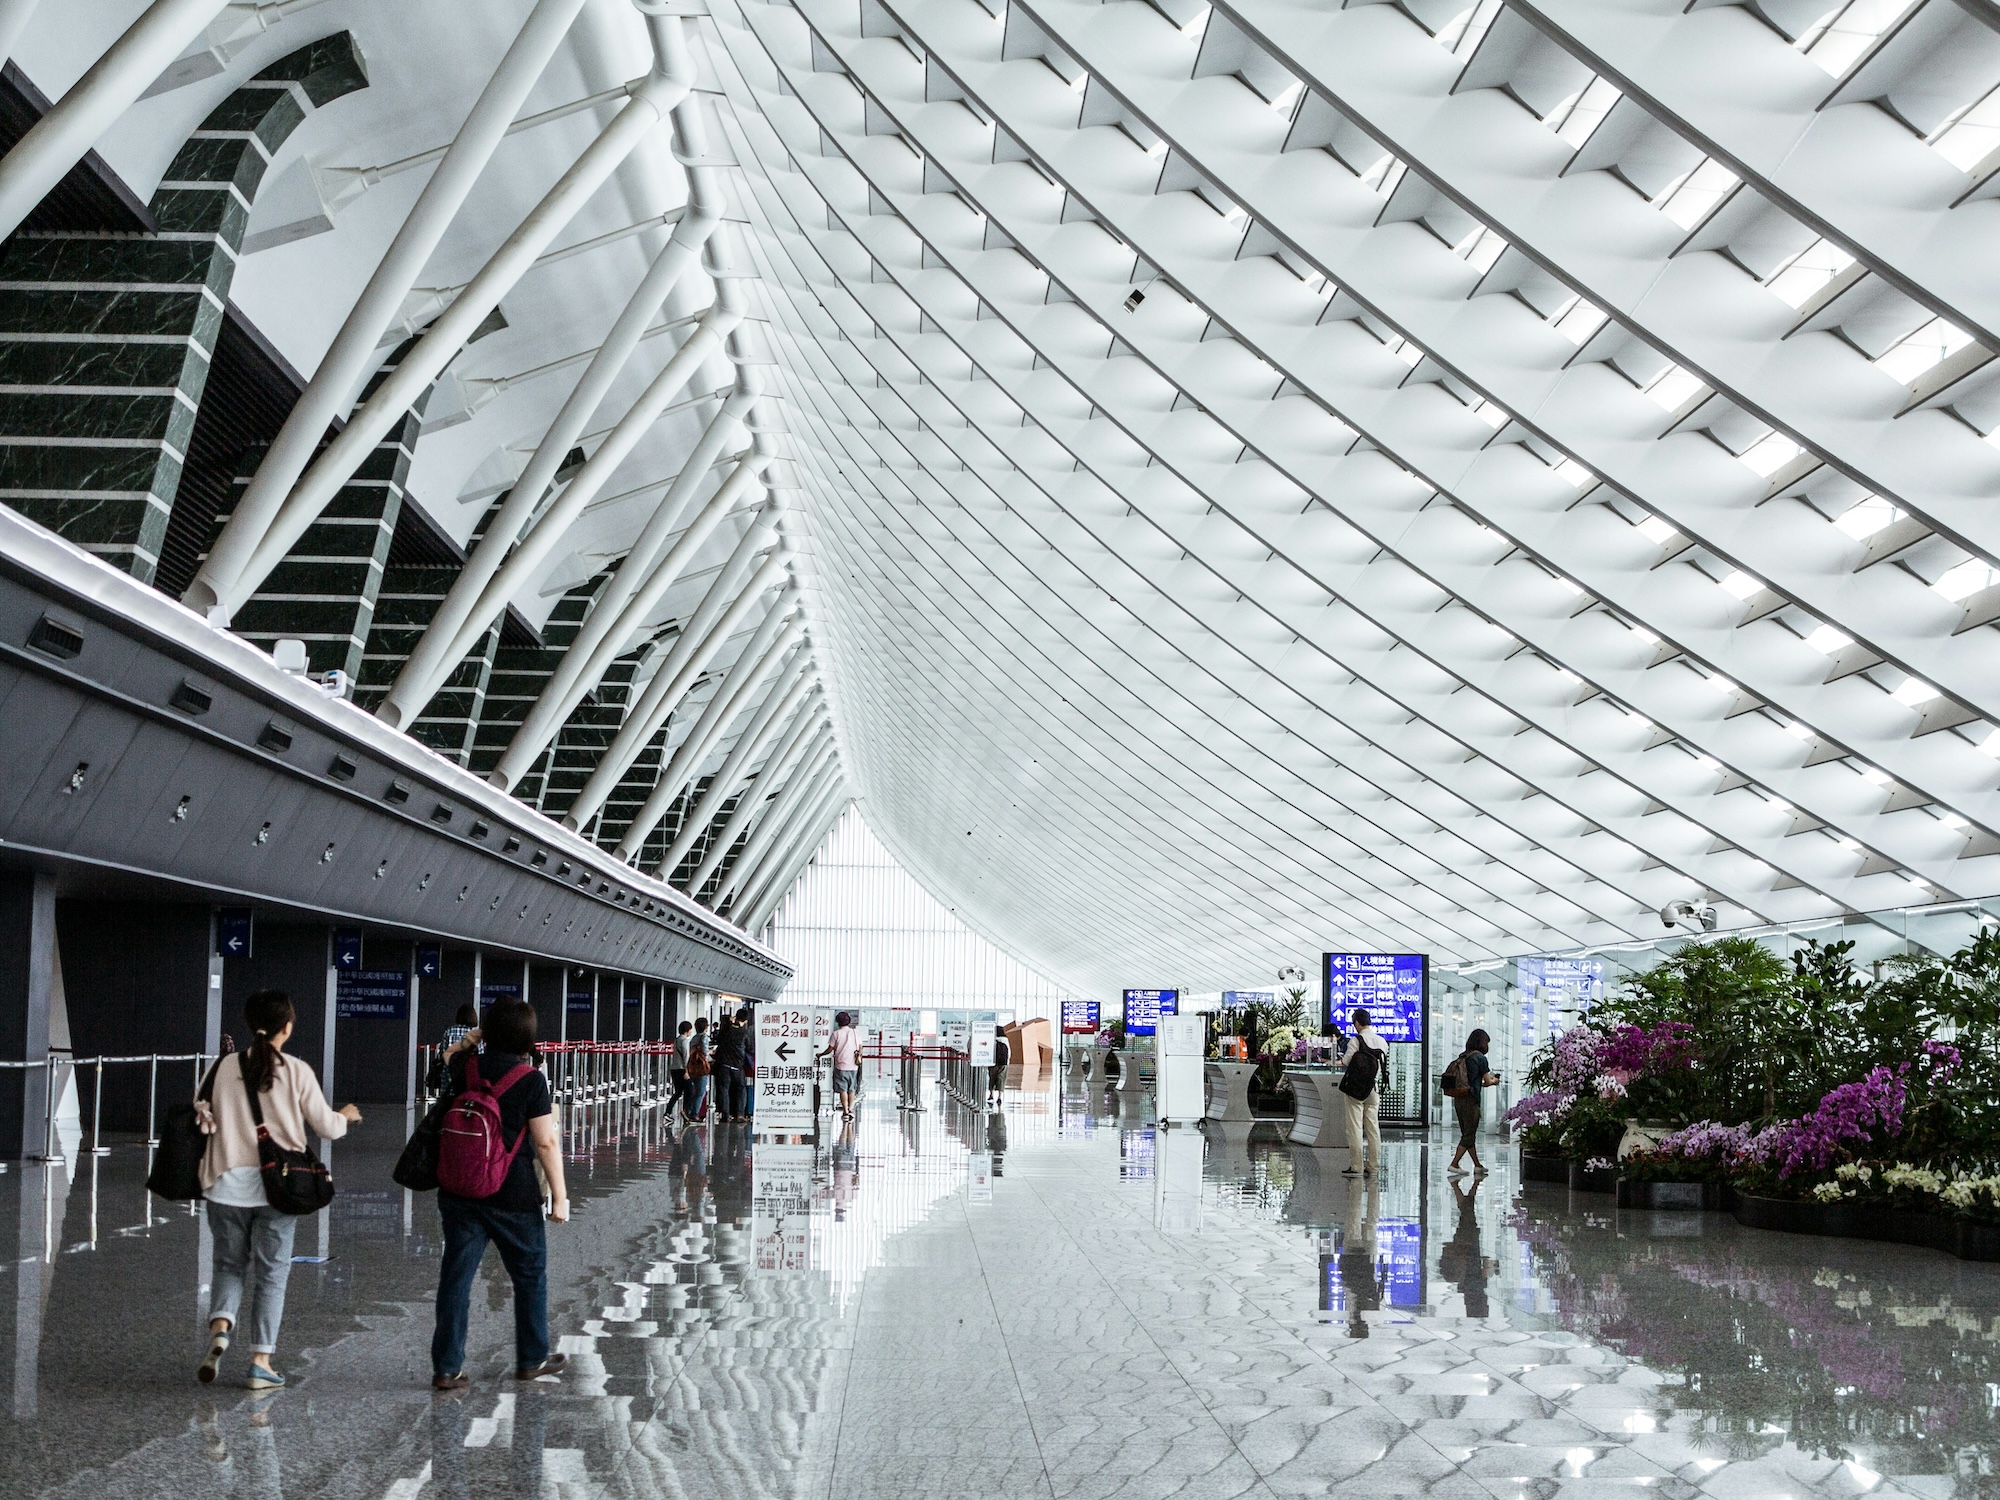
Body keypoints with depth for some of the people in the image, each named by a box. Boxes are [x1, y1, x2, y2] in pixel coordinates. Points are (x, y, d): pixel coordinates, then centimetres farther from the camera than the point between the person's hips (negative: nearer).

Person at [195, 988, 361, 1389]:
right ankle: (260, 1362, 7)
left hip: (228, 1184, 2)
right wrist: (346, 1116, 21)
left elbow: (206, 1118, 2)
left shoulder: (226, 1066, -3)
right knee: (272, 1274, 9)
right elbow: (327, 1127, -1)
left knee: (229, 1265, 18)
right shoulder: (296, 1071, -7)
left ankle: (219, 1327, -8)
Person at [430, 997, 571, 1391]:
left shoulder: (466, 1067, 0)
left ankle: (446, 1368, 6)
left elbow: (452, 1054, 28)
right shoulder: (530, 1080, -12)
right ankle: (531, 1360, 25)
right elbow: (546, 1142, -13)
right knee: (530, 1273, 14)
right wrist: (560, 1195, -9)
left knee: (456, 1275, 7)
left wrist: (473, 1037, 23)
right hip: (513, 1195, -4)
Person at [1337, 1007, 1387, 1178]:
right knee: (1373, 1127, 10)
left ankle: (1356, 1167, -1)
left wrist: (1342, 1057, 9)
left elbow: (1345, 1062, -13)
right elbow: (1383, 1063, 10)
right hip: (1374, 1089, 5)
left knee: (1355, 1128, -1)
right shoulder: (1382, 1042, 4)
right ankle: (1373, 1165, 12)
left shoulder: (1356, 1040, -14)